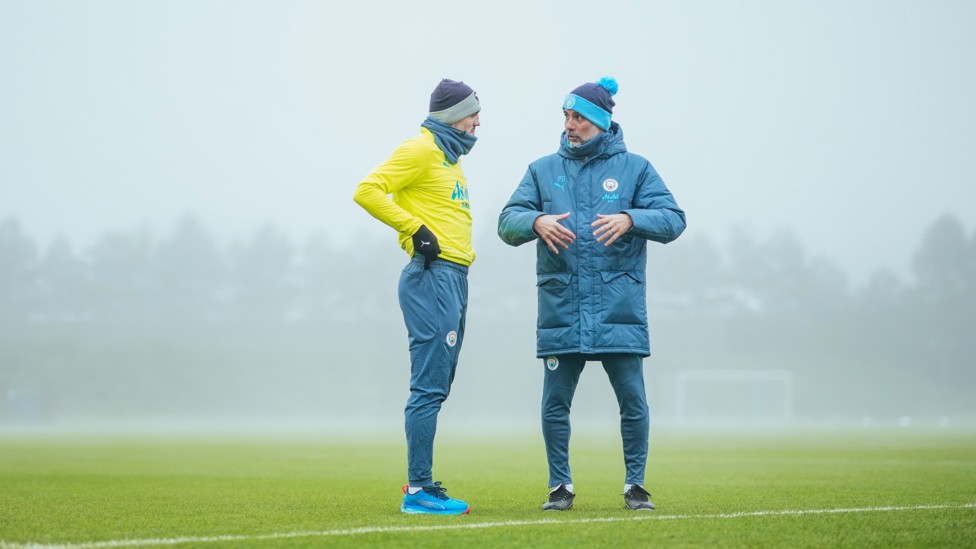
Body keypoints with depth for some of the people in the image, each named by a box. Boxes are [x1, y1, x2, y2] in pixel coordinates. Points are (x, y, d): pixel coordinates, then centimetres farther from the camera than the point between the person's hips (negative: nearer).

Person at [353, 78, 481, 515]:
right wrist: (415, 229, -16)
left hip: (453, 279, 10)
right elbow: (368, 191, -16)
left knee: (436, 386, 12)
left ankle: (420, 485, 17)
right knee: (429, 387, -11)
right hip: (432, 277, -10)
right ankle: (418, 489, -10)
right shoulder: (420, 150, -7)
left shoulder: (448, 156, 22)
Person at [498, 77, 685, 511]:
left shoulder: (635, 168, 7)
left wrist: (630, 219, -20)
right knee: (555, 403, 2)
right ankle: (560, 486, 14)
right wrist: (537, 221, -18)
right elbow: (508, 222, 4)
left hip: (620, 310, -1)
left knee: (633, 401, 0)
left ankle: (635, 484, 13)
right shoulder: (543, 170, 11)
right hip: (561, 309, 1)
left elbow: (673, 219, -1)